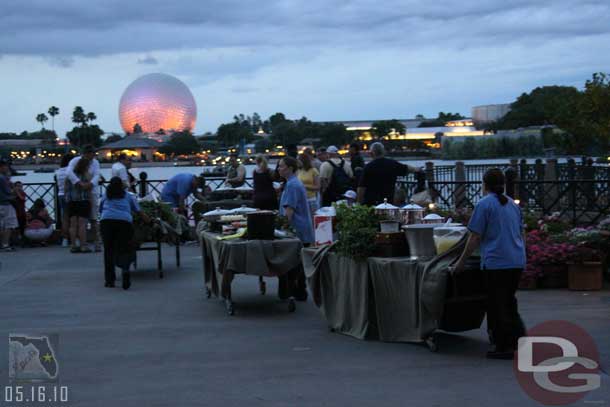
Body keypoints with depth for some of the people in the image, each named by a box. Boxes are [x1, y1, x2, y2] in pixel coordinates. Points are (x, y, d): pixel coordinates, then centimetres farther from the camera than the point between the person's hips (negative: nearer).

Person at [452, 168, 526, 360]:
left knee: (497, 306, 2)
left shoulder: (484, 204, -7)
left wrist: (461, 261, -2)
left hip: (497, 262, -7)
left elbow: (475, 237, -9)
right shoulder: (513, 204, 14)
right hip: (517, 261, 7)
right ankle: (519, 338, 15)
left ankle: (504, 347, 5)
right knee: (509, 302, 19)